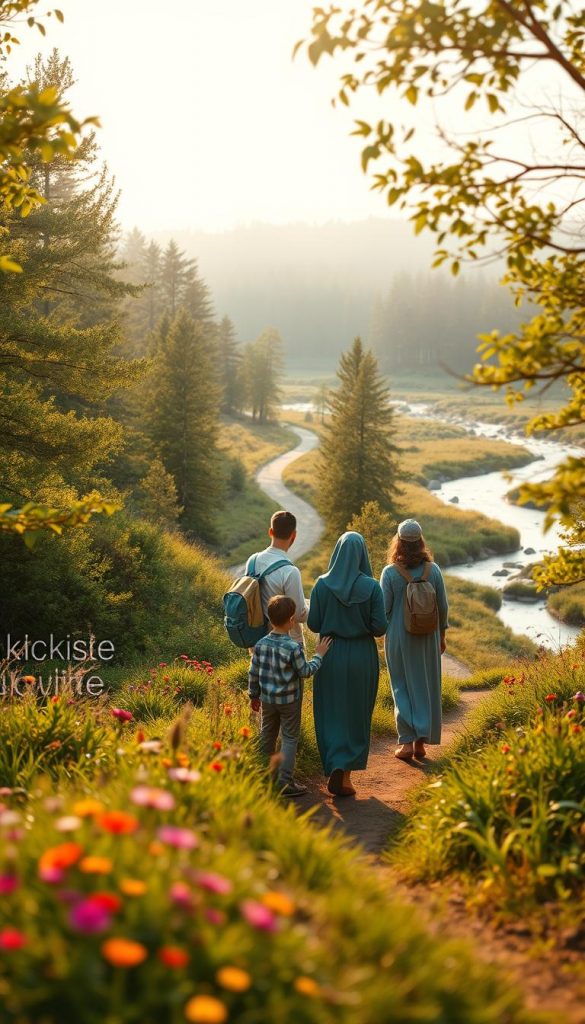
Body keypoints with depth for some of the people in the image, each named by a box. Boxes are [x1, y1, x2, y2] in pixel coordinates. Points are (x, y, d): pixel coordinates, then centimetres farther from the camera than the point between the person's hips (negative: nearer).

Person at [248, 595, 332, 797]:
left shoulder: (261, 644, -3)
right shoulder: (293, 647, -20)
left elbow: (253, 673, 3)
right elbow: (306, 671, -14)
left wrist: (254, 695, 15)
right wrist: (319, 655, -1)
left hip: (267, 699, 5)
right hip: (289, 701, -5)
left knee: (267, 736, 17)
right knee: (290, 738, 4)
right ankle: (285, 782, 2)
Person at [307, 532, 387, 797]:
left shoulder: (322, 584, -8)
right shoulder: (371, 587, -11)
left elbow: (313, 624, -5)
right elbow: (380, 627, -11)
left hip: (331, 656, 1)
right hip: (362, 657, -1)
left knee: (331, 714, 13)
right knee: (356, 715, 13)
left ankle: (335, 770, 4)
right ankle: (345, 773, 11)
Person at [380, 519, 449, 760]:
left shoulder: (390, 572, -11)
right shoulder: (433, 570, -4)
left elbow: (384, 609, -8)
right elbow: (443, 606, 1)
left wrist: (383, 634, 9)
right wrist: (441, 635, 13)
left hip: (399, 638, -2)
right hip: (428, 638, 2)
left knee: (403, 687, 8)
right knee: (426, 686, 12)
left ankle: (406, 741, 5)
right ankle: (421, 741, 15)